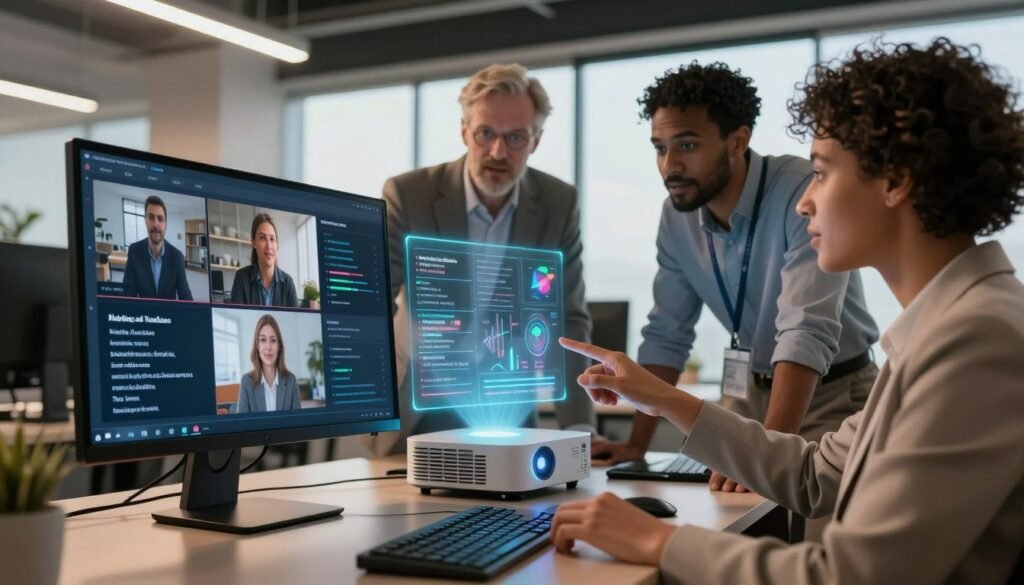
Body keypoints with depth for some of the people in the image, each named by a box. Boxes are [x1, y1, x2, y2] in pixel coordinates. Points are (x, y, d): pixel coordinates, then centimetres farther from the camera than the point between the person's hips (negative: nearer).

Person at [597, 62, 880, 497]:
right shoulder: (676, 214, -6)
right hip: (749, 388, 4)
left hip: (833, 389, -4)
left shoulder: (804, 193, -24)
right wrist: (637, 443, -6)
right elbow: (667, 334, 0)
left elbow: (808, 332, -32)